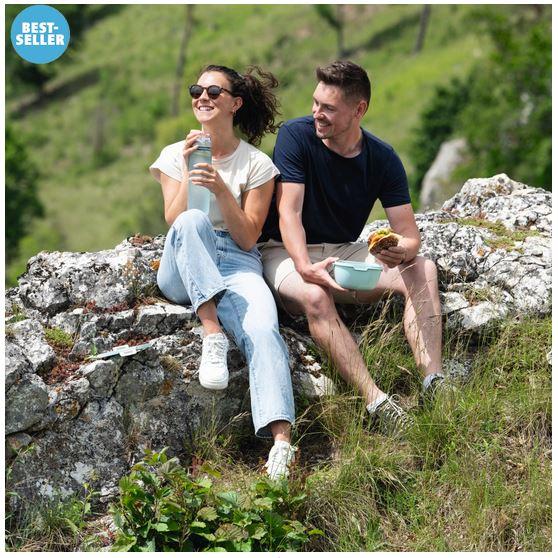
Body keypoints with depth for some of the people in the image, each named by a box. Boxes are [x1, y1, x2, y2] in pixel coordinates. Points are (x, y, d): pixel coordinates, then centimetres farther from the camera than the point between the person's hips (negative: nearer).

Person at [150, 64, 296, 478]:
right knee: (192, 221, -34)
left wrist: (220, 188, -13)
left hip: (237, 263, -1)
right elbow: (174, 222, 0)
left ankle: (282, 439, -47)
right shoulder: (175, 154, 11)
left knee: (263, 330, -32)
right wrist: (188, 172, -11)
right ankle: (213, 333, -37)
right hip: (183, 271, 1)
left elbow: (247, 238, 1)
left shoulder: (257, 164, 7)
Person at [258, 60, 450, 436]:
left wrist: (402, 250, -34)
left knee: (423, 271, -20)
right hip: (287, 252, -4)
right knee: (315, 297, -38)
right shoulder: (296, 136, -12)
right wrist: (306, 267, -39)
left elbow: (410, 235, -8)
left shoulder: (383, 158, -3)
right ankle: (377, 401, -45)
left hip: (344, 252, 4)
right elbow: (289, 213, -20)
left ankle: (435, 382, -36)